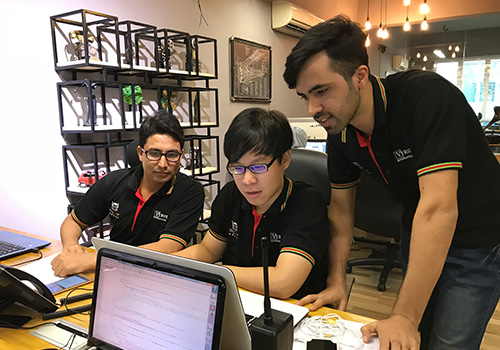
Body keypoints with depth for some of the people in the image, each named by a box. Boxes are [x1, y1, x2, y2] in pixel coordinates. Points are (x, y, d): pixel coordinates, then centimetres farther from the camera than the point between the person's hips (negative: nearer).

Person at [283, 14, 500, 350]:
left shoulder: (428, 96, -30)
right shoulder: (340, 132, -9)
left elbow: (438, 208, -36)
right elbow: (341, 207, 0)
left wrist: (404, 317, -34)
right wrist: (336, 281, -7)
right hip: (417, 235, 6)